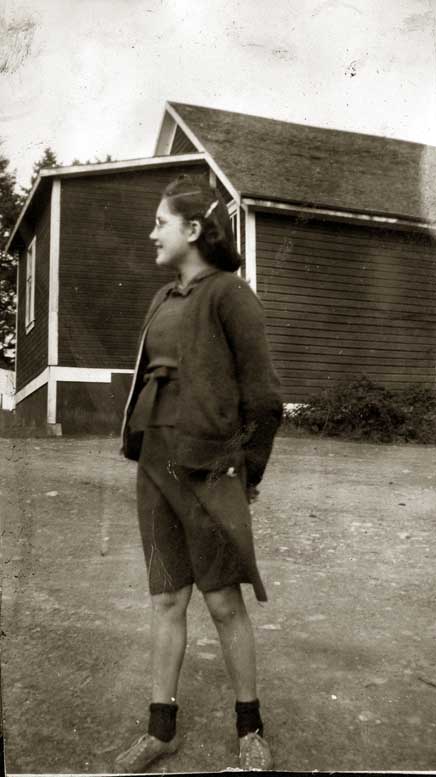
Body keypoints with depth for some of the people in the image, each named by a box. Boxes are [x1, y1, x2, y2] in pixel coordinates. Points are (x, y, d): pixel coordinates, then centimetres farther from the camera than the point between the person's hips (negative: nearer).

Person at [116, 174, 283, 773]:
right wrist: (145, 450, 10)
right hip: (155, 465, 6)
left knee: (224, 603, 6)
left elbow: (263, 393, -11)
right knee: (167, 600, 13)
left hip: (207, 470, -6)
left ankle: (251, 729, 25)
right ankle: (161, 729, 26)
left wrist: (246, 472, -4)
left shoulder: (228, 292, -9)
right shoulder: (163, 299, 12)